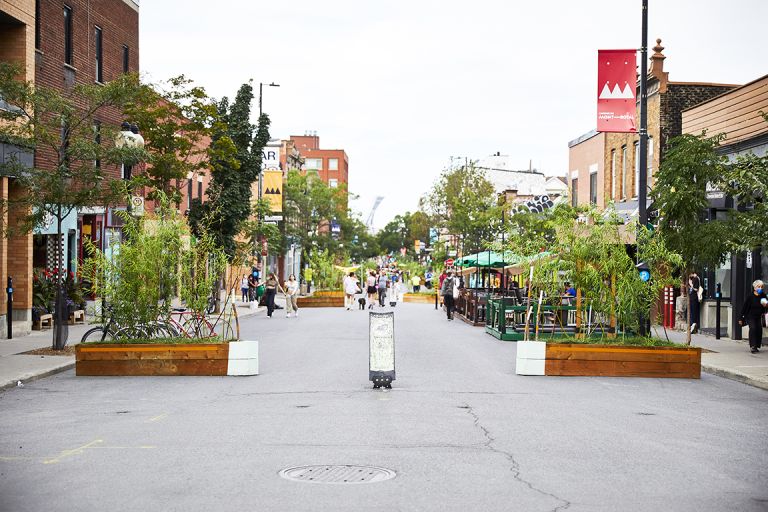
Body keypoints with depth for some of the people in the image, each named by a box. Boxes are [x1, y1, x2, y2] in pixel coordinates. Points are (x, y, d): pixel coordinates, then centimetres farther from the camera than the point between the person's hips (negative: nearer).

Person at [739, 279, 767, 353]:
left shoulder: (763, 296, -2)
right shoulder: (750, 296, -12)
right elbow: (744, 307, -7)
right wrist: (741, 318, -5)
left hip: (759, 317, 4)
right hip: (750, 316, -4)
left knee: (759, 329, -6)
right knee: (753, 328, -20)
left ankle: (757, 346, 8)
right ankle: (752, 346, -22)